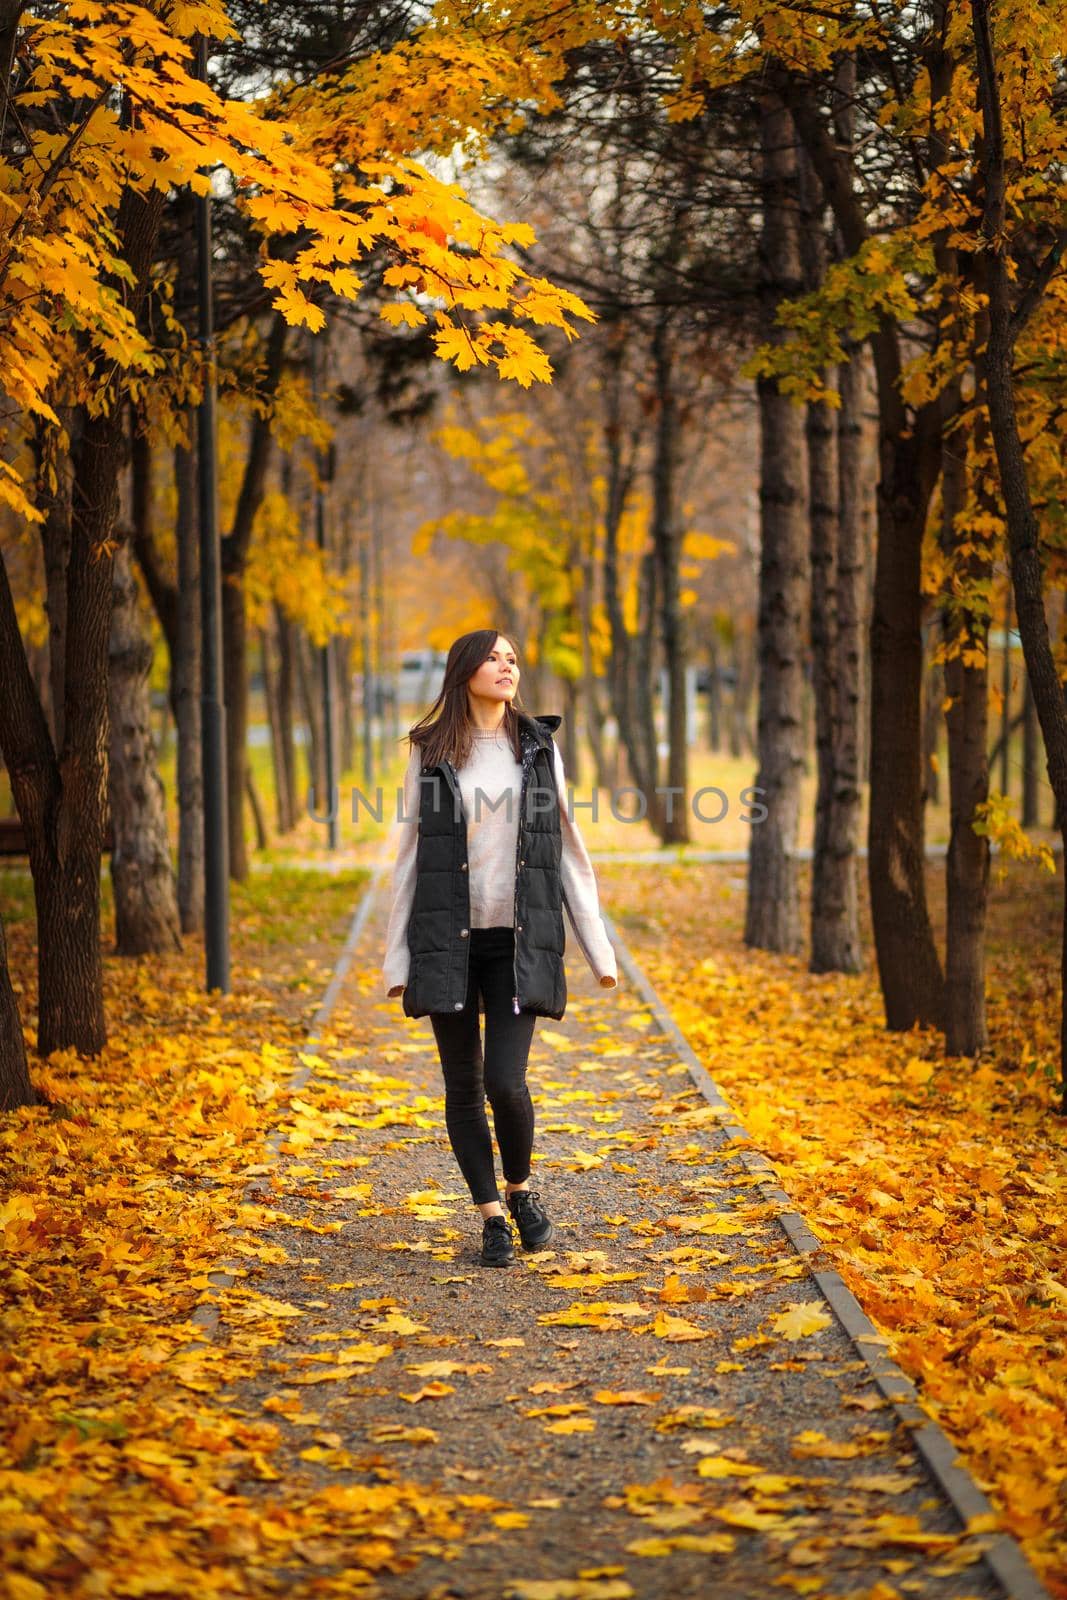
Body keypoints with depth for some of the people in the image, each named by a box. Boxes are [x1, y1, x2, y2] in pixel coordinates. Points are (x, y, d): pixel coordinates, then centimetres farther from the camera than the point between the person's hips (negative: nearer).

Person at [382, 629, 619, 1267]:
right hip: (449, 942, 0)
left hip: (521, 942, 0)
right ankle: (491, 1216, 18)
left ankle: (520, 1187, 16)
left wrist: (598, 945, 4)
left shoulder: (539, 747, 7)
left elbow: (569, 849, 8)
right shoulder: (432, 755, 4)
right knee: (464, 1085, 4)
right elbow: (411, 855, 5)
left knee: (506, 1081, -11)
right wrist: (397, 956, 2)